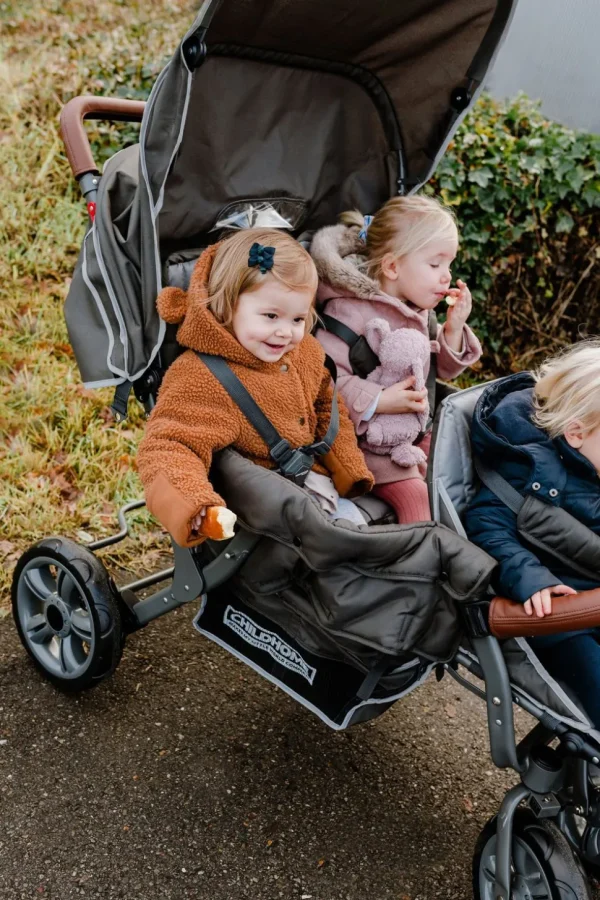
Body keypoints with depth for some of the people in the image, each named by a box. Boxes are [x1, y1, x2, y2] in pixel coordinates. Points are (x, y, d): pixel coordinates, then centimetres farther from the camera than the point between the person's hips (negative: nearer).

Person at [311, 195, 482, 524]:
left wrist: (453, 330, -1)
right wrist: (377, 402, -28)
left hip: (414, 432, 9)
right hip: (368, 441, -9)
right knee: (413, 493, -22)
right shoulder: (352, 311, -20)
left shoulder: (418, 310, 8)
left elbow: (441, 369, 17)